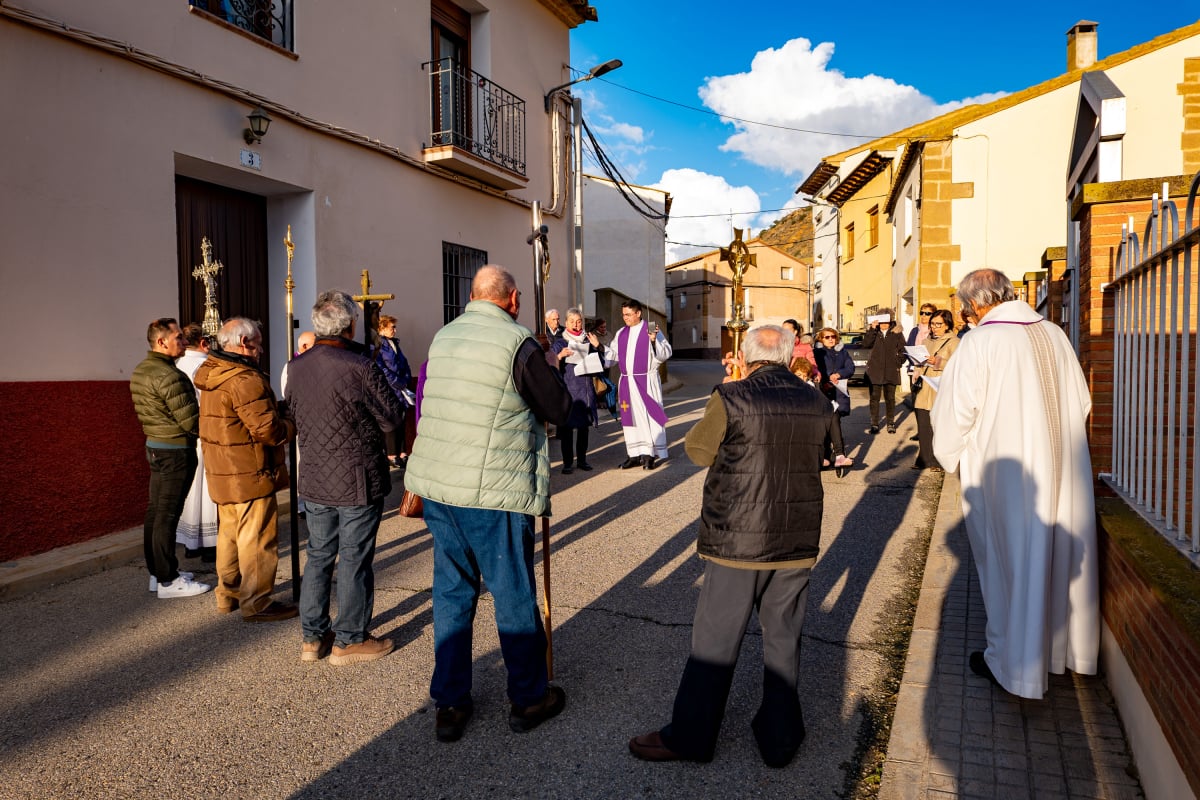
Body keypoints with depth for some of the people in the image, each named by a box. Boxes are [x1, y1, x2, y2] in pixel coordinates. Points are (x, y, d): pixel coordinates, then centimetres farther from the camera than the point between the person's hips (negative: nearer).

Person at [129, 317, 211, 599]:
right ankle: (168, 581, 2)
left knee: (155, 511, 14)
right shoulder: (169, 376, -21)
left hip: (155, 446, 10)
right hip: (175, 451, -10)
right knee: (167, 515, -5)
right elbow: (191, 422, -21)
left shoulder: (140, 370, 11)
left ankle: (157, 571, 25)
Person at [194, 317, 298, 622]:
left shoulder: (213, 375, 11)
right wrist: (293, 426, -7)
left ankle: (228, 594, 32)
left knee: (230, 534, 20)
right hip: (250, 475, -10)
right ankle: (257, 604, 7)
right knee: (257, 540, -1)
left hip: (222, 474, 10)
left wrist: (279, 413, 10)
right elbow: (267, 428, -26)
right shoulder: (244, 379, -22)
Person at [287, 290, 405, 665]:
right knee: (355, 561, 5)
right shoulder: (360, 366, -19)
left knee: (318, 556, 17)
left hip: (314, 480, 6)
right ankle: (349, 640, 15)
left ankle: (312, 636, 25)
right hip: (358, 480, -6)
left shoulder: (298, 367, 1)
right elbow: (392, 418, -12)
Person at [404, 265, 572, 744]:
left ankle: (449, 704, 23)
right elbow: (559, 409, -3)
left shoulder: (443, 338, 9)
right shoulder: (517, 343, -12)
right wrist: (547, 371, 14)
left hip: (437, 487, 6)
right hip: (494, 491, -6)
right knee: (514, 596, 8)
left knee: (451, 592, 15)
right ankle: (528, 699, 23)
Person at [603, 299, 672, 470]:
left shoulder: (651, 330, -4)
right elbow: (613, 354, 18)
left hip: (646, 382, -6)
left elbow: (666, 353, -10)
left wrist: (654, 340, -26)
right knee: (631, 417, 8)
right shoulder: (621, 334, 13)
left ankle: (651, 454, 1)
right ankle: (635, 454, 14)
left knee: (649, 416, -4)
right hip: (627, 382, 6)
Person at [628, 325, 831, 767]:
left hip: (738, 543, -4)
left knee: (715, 640, 8)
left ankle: (690, 736, 22)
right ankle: (779, 737, 28)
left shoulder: (731, 398, -14)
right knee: (783, 639, 16)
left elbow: (698, 449, -1)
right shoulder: (817, 403, 1)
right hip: (798, 543, 5)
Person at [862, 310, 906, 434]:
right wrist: (872, 329, -15)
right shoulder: (873, 333, 7)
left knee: (890, 398, 7)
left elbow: (902, 350, 8)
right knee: (874, 398, 1)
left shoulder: (896, 334, 6)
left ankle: (891, 423, 16)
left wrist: (899, 361, -6)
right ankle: (874, 424, 7)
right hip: (875, 370, 0)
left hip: (891, 372, 0)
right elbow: (866, 344, -11)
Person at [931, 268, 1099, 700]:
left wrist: (951, 452, 5)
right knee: (1061, 553, 17)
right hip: (1063, 470, 6)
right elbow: (1081, 401, 11)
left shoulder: (980, 342, -15)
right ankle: (1069, 647, 34)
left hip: (1008, 473, -6)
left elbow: (955, 409, -12)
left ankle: (1012, 661, 18)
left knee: (1011, 559, 6)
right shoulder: (1054, 334, 2)